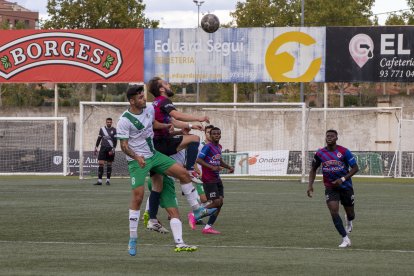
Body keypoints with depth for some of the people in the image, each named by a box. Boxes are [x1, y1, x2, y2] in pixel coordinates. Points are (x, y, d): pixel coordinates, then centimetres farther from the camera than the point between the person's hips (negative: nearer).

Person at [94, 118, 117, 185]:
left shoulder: (114, 130, 1)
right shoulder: (102, 129, 9)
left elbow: (115, 140, -3)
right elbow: (99, 139, 16)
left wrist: (112, 150, -11)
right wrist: (96, 147, 12)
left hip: (110, 149, -2)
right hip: (103, 148, 2)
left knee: (109, 164, 4)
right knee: (101, 164, -8)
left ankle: (108, 180, 12)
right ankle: (99, 180, -9)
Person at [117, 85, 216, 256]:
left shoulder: (149, 109, 2)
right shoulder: (124, 121, -18)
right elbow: (124, 146, -18)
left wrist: (168, 126, 15)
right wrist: (137, 157, -32)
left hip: (153, 155, 7)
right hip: (137, 161, -7)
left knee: (183, 173, -4)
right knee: (137, 197, -11)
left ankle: (197, 210, 9)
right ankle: (132, 240, -3)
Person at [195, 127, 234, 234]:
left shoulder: (219, 147, 14)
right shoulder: (208, 147, -12)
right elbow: (198, 160, -18)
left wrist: (229, 167, 15)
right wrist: (212, 167, -25)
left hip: (217, 179, 9)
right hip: (209, 180, -9)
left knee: (220, 202, 2)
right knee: (216, 202, -13)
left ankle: (208, 227, 6)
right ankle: (195, 215, 2)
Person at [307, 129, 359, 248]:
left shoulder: (344, 152, -13)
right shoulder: (320, 153, -5)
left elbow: (355, 168, -10)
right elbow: (313, 169, 9)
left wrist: (343, 179, -22)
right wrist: (310, 185, -3)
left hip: (345, 186, -1)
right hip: (330, 188, 1)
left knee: (350, 214, 9)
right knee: (334, 212, -17)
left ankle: (348, 221, 49)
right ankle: (345, 239, -8)